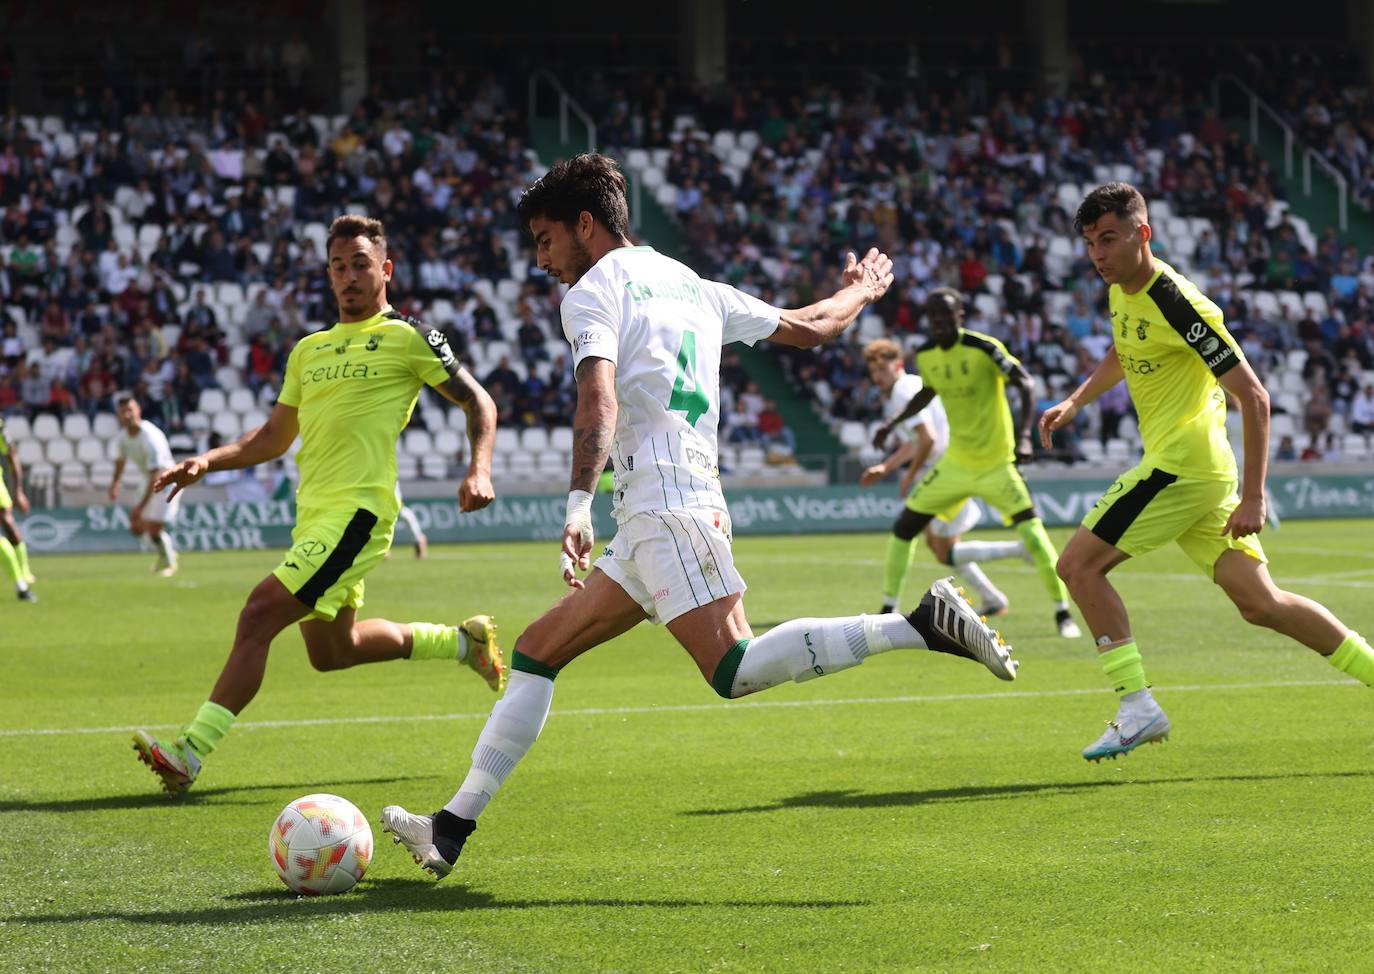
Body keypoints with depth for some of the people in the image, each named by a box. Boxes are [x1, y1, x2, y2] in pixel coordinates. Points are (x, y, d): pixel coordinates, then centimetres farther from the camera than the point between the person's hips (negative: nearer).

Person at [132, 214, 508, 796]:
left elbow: (478, 402, 4)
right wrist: (207, 462, 9)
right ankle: (464, 642, 39)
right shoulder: (309, 351, 19)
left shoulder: (406, 337, -1)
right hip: (313, 513, 9)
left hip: (356, 510, -9)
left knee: (260, 615, -20)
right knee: (332, 652, 20)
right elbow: (274, 437, 23)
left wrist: (479, 471, -12)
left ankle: (190, 753, -21)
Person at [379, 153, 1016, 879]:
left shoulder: (593, 292, -1)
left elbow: (599, 401, -18)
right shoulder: (692, 286, 22)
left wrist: (579, 507, -29)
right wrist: (860, 292, 51)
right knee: (536, 652, 10)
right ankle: (453, 828, 7)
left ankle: (924, 624, -25)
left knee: (735, 670, -22)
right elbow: (809, 328, 29)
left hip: (664, 503, -10)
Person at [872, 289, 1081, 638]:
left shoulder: (984, 348, -18)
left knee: (1031, 529, -18)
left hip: (997, 462, -5)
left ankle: (1062, 613, -4)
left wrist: (1023, 433, -29)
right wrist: (892, 423, 16)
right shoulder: (926, 355, -1)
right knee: (904, 528, 3)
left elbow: (1025, 384, -17)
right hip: (956, 463, 5)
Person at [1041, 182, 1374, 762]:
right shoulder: (1121, 291, 8)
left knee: (1078, 563, -8)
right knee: (1259, 603, 8)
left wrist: (1253, 496, -21)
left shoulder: (1178, 304, -20)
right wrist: (1075, 402, 19)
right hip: (1194, 468, 9)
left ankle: (1137, 709, -7)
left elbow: (1253, 396, -19)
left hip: (1181, 464, -9)